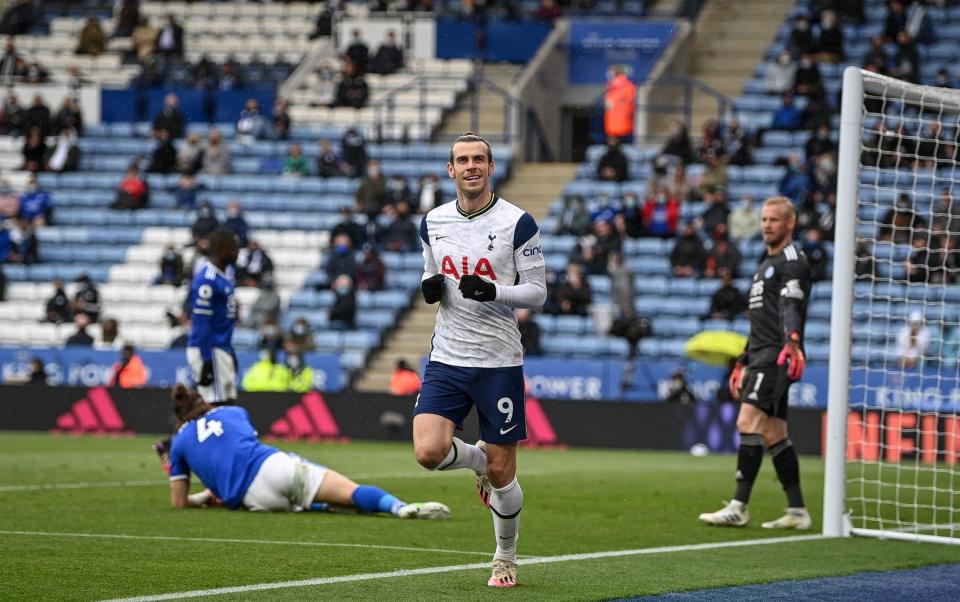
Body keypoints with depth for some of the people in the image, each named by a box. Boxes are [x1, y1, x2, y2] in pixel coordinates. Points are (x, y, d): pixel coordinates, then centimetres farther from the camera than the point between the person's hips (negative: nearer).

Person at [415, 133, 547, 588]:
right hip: (447, 358, 3)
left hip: (499, 362, -3)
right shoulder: (433, 222, 6)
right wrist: (430, 287, -3)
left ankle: (506, 558, 25)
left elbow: (537, 293, -5)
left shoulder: (517, 223, -7)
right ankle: (479, 460, 18)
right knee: (428, 451, -17)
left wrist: (492, 291, -23)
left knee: (501, 472, 2)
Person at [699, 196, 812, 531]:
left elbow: (791, 306, -24)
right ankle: (797, 512, 8)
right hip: (761, 356, 10)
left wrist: (793, 341, -40)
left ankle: (738, 507, -21)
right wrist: (743, 363, 31)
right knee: (774, 434, 7)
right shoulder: (767, 263, 25)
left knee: (749, 422, -17)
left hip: (776, 355, -10)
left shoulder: (792, 261, -6)